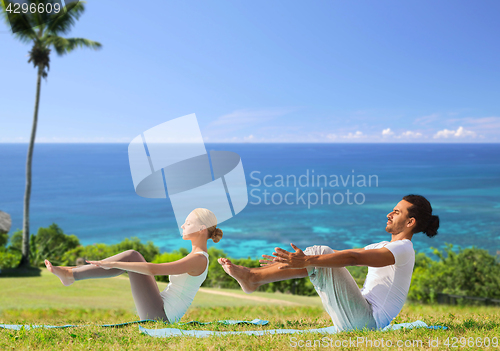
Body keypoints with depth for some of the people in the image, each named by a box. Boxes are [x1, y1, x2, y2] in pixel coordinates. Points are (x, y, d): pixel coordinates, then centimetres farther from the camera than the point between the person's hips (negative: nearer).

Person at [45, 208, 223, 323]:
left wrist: (113, 264, -24)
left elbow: (154, 269, -27)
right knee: (132, 257, 4)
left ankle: (71, 275, -5)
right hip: (161, 314, 9)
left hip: (157, 316, -9)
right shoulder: (197, 257, 13)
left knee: (132, 256, -11)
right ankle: (73, 271, 3)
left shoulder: (198, 259, -18)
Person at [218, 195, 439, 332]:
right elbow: (344, 256, 17)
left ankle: (252, 277, -15)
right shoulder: (383, 247, 20)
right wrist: (299, 260, 12)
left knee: (320, 255, -17)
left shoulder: (403, 250, -11)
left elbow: (353, 258, -26)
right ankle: (252, 277, -6)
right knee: (318, 254, 1)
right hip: (361, 319, 9)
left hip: (368, 321, -9)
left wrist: (307, 261, -35)